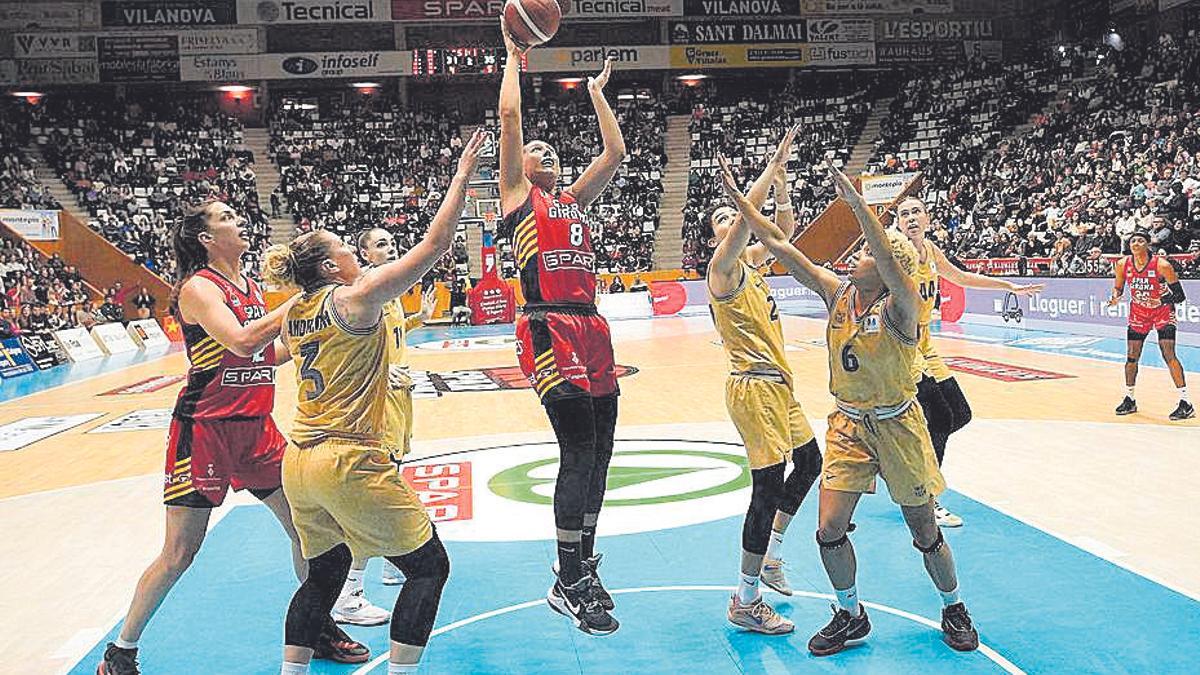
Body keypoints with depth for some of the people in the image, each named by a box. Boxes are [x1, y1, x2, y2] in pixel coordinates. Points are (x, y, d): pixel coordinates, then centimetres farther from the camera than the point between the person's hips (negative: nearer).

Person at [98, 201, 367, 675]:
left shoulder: (249, 286, 11)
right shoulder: (198, 287, -13)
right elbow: (240, 342, -30)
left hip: (256, 427, 7)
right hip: (205, 429, -7)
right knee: (180, 553, 1)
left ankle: (318, 624, 26)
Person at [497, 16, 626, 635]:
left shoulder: (574, 200, 25)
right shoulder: (516, 194, 10)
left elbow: (615, 152, 23)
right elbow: (508, 116, 3)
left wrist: (597, 90, 31)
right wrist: (514, 54, 15)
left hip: (592, 329, 7)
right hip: (549, 330, -7)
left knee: (598, 453, 7)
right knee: (579, 451, -13)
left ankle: (581, 569, 20)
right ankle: (568, 584, -2)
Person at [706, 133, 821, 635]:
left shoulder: (751, 260, 14)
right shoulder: (723, 266, -10)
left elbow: (783, 229, 19)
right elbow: (747, 214, -24)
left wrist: (780, 181, 6)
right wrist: (771, 168, -17)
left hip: (778, 383, 10)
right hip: (753, 387, -10)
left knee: (809, 464, 21)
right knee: (769, 487, -9)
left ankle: (770, 557, 35)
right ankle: (745, 603, 2)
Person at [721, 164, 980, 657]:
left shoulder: (899, 308, -19)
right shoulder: (838, 293, -4)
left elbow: (891, 261, -41)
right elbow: (778, 244, -7)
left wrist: (857, 203, -47)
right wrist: (738, 197, -10)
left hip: (896, 426, -4)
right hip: (848, 423, 4)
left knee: (925, 532, 10)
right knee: (829, 529, -3)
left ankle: (954, 611, 37)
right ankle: (850, 615, 22)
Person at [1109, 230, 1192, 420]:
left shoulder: (1162, 265, -24)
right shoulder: (1123, 265, -13)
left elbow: (1179, 295, -19)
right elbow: (1118, 287, 3)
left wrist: (1160, 301, -36)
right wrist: (1115, 297, -19)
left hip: (1163, 311, -4)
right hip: (1138, 312, 4)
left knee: (1168, 355, -16)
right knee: (1132, 356, 5)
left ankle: (1186, 404, -10)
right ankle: (1129, 400, 21)